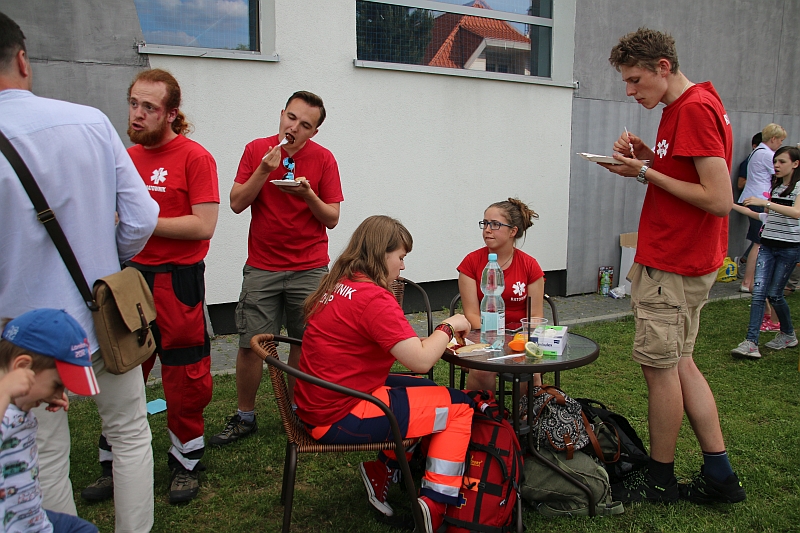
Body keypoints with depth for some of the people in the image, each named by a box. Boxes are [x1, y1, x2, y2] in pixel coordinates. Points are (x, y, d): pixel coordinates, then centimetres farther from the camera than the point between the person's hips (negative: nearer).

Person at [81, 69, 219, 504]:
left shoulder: (194, 157, -7)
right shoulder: (127, 158, 11)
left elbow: (203, 225, -15)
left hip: (177, 280, -5)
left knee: (183, 379, 4)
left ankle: (186, 464, 22)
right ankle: (114, 466, 25)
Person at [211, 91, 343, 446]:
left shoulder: (323, 159, -1)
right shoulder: (256, 150, 3)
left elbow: (332, 219, -2)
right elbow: (237, 203, -2)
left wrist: (307, 194, -19)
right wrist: (264, 170, -14)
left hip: (309, 269, 0)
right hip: (262, 267, 1)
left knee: (304, 344, 2)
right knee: (250, 344, 1)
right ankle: (244, 418, 19)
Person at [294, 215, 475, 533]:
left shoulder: (338, 285, 7)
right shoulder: (373, 297, -21)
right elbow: (421, 361, -22)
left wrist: (435, 339, 6)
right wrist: (448, 326, -6)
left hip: (320, 404, 9)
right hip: (340, 417, -9)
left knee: (425, 390, 22)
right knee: (459, 406, 1)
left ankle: (381, 470, 20)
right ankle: (435, 506, 3)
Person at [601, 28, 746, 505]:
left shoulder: (695, 109, -17)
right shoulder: (691, 104, 14)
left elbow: (719, 199, -22)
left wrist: (646, 173, -17)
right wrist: (648, 159, 4)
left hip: (671, 265, -10)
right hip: (682, 259, 10)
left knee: (661, 367, 1)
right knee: (679, 364, 15)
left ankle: (659, 479, 17)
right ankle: (719, 475, 23)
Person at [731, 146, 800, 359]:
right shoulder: (775, 187, 15)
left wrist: (765, 202, -31)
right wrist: (738, 208, 17)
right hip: (768, 245, 5)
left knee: (774, 294, -1)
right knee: (758, 291, -7)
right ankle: (751, 342, -12)